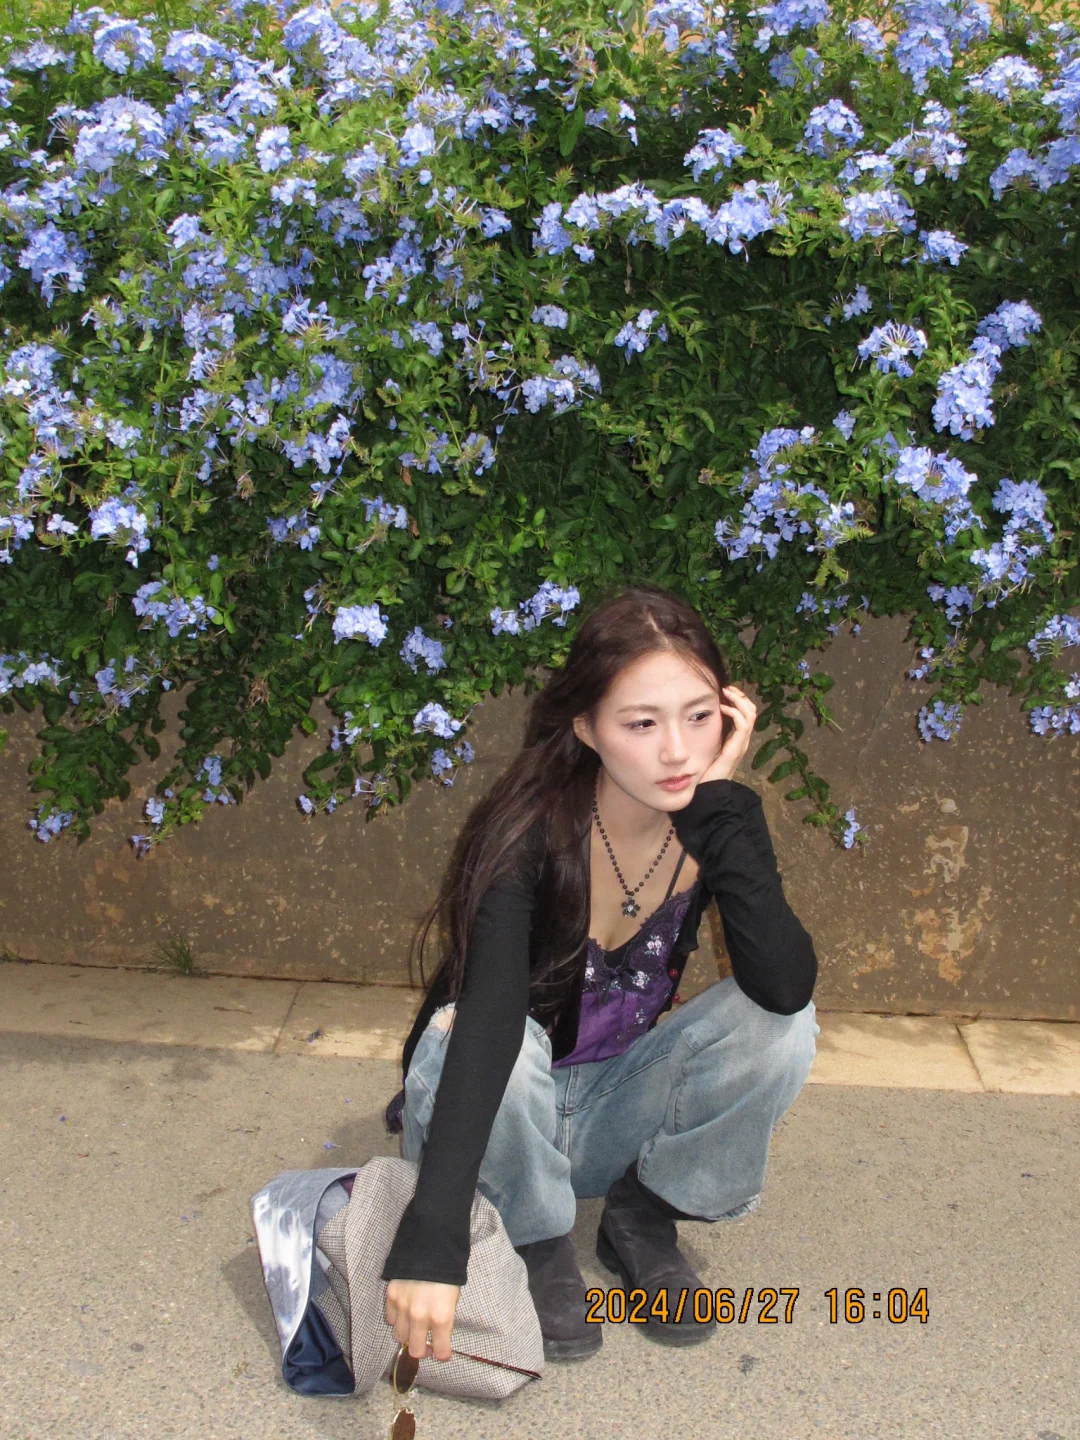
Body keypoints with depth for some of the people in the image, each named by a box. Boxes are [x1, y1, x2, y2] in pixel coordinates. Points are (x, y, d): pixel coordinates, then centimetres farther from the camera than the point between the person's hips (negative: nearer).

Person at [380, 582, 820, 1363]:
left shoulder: (716, 824, -15)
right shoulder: (531, 831, -28)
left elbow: (787, 986, -31)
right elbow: (488, 1022, -43)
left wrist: (721, 806, -34)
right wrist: (432, 1239, -53)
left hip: (617, 1113, 3)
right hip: (493, 1109, -3)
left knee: (780, 1025, -24)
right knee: (454, 1031, -37)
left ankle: (643, 1216, 1)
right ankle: (538, 1243, -8)